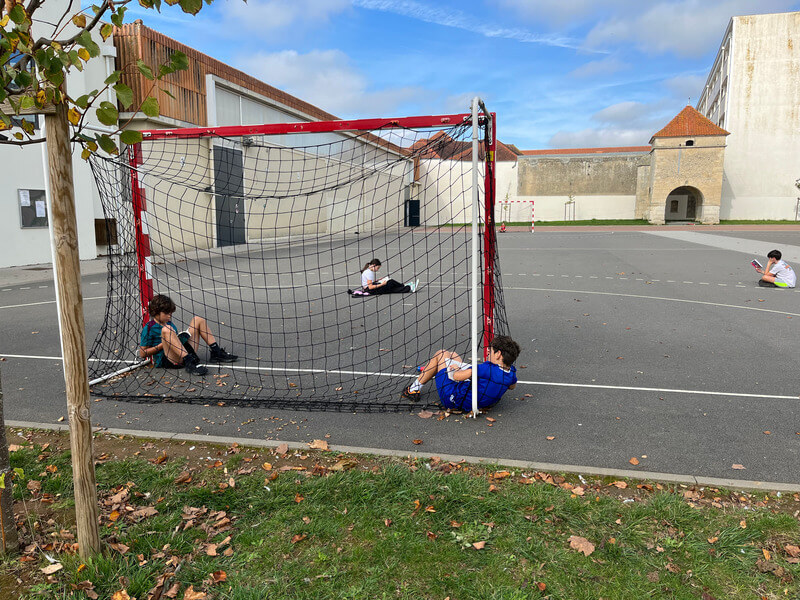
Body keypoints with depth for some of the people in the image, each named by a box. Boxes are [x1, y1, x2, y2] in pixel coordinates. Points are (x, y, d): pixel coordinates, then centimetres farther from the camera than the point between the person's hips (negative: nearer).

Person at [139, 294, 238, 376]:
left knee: (198, 320, 11)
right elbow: (142, 353, -4)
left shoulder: (170, 323, 21)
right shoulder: (149, 328, -1)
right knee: (166, 329, -33)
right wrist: (162, 345, -11)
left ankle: (216, 353, 0)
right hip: (166, 360, -8)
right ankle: (189, 363, -42)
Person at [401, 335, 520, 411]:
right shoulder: (511, 373, -14)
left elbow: (457, 376, -28)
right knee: (452, 355, 23)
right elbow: (512, 386, 12)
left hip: (453, 399, -8)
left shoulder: (488, 369, -35)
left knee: (442, 354, 9)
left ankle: (414, 389, 21)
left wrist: (456, 370, -3)